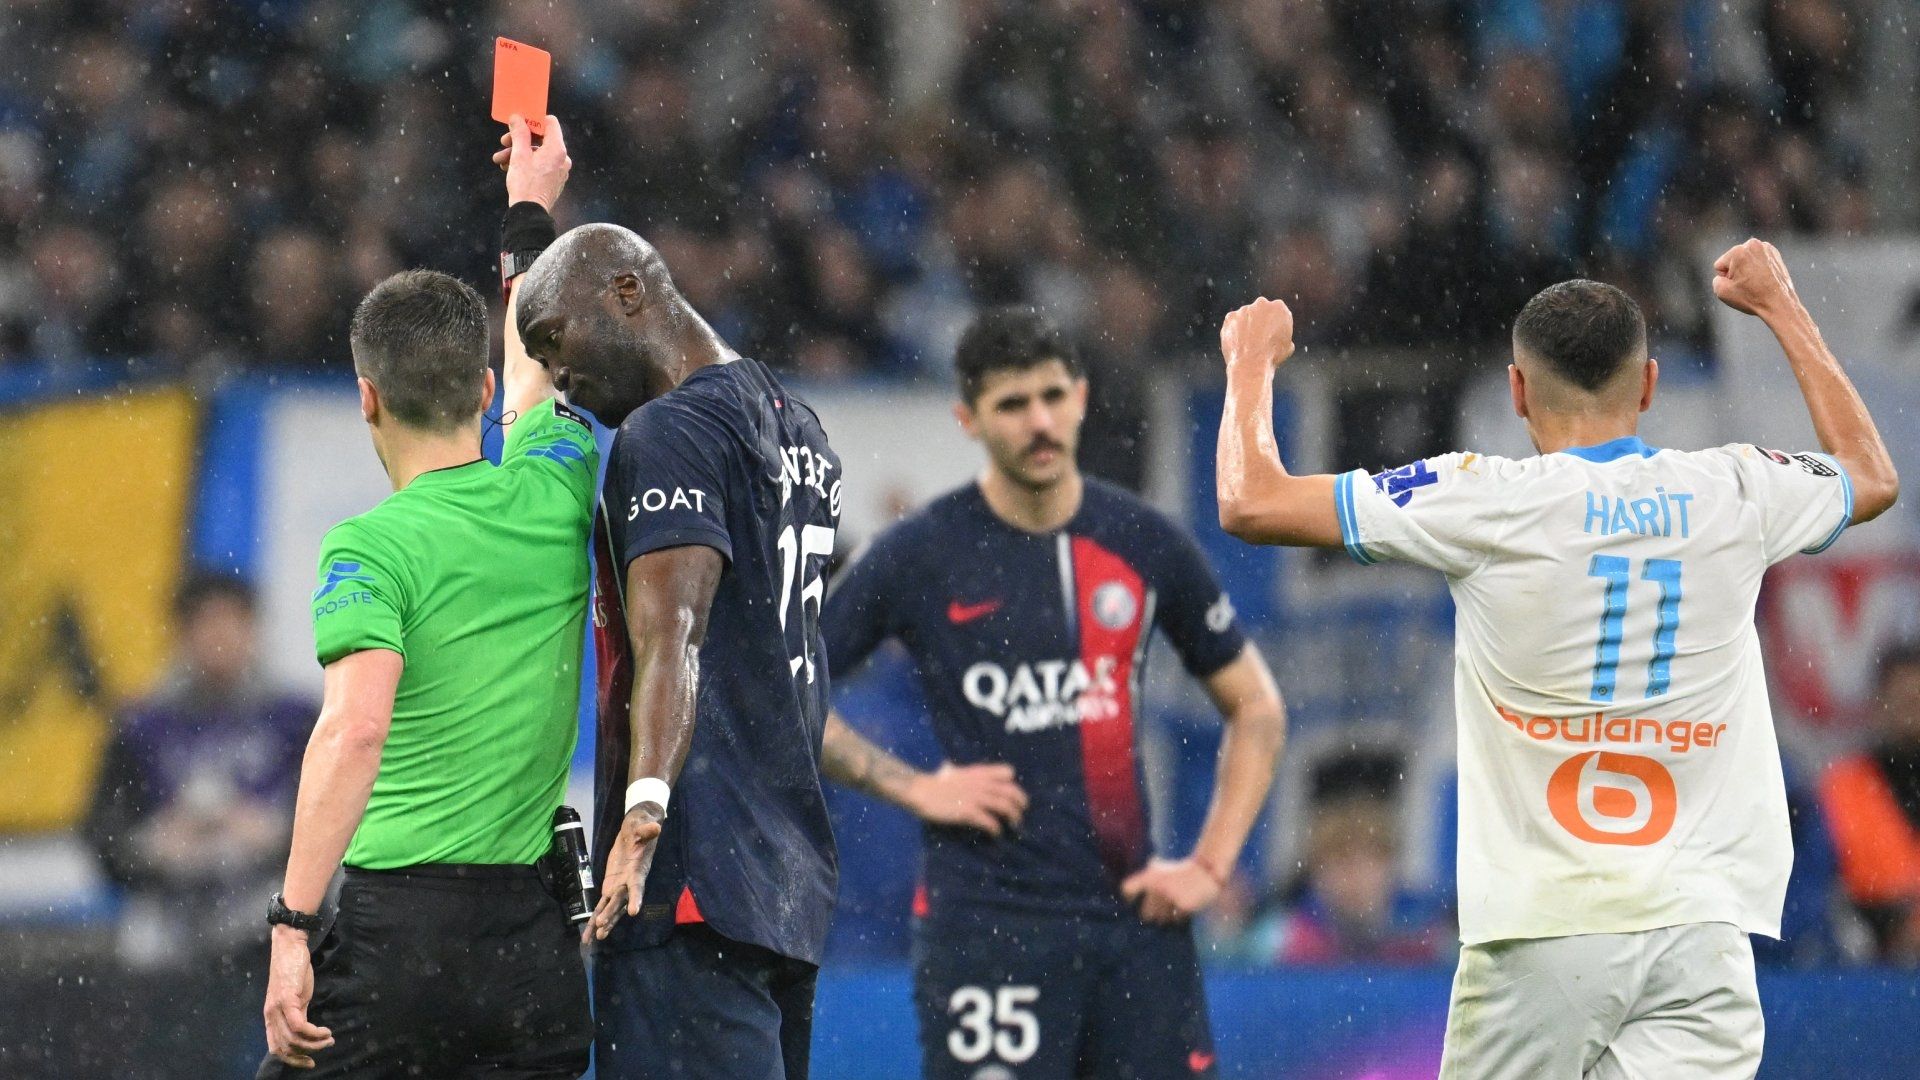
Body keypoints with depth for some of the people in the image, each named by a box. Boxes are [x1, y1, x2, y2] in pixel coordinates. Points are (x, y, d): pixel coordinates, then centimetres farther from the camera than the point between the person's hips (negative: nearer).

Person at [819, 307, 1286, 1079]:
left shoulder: (1145, 545, 6)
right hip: (985, 920, -3)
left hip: (1134, 911, 3)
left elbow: (1255, 709, 16)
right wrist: (910, 787, -7)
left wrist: (1211, 865, 5)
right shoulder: (920, 557, -2)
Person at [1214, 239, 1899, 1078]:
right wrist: (1781, 309, 42)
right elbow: (1872, 476, 31)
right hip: (1703, 924, 2)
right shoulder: (1734, 493, 7)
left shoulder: (1488, 502, -4)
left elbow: (1252, 505, 1)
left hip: (1543, 927, -2)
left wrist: (1250, 361, 20)